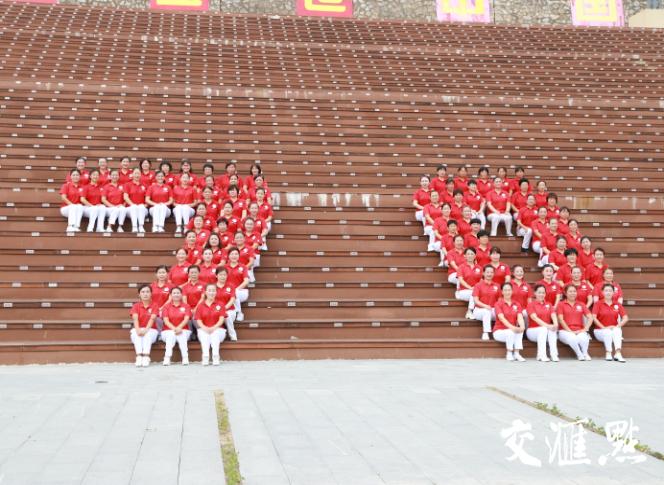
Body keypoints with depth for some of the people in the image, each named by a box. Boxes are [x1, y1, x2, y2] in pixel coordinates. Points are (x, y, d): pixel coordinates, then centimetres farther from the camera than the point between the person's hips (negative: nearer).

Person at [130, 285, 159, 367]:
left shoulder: (154, 306, 1)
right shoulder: (136, 306, 4)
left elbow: (152, 319, -15)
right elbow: (135, 319, -13)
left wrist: (146, 330, -33)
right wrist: (138, 330, -33)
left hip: (151, 330, -1)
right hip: (138, 329, 1)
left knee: (148, 334, -35)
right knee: (137, 334, -33)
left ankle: (146, 356, -45)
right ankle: (139, 356, -44)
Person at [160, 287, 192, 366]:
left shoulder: (186, 306, 8)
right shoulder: (166, 306, 8)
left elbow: (186, 319, -7)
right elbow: (166, 320, -5)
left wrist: (179, 327, -26)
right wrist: (174, 328, -23)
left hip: (183, 330, 0)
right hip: (168, 330, 0)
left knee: (182, 335, -34)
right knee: (171, 335, -34)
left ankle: (185, 357, -42)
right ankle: (167, 358, -46)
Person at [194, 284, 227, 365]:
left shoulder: (220, 305, 6)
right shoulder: (200, 305, 8)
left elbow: (221, 319, -4)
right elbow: (198, 320, 0)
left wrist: (214, 327, -21)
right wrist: (205, 328, -20)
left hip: (218, 329, 0)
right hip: (204, 330, 0)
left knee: (215, 333, -35)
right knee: (204, 334, -34)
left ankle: (216, 357, -47)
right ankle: (205, 357, -48)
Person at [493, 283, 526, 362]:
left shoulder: (516, 304, 6)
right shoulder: (498, 304, -7)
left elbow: (520, 317, -11)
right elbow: (501, 318, -22)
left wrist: (522, 326, -34)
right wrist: (512, 327, -39)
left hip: (513, 330, 3)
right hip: (499, 331, -3)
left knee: (520, 330, -30)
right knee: (511, 332, -35)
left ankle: (516, 353, -29)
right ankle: (509, 354, -19)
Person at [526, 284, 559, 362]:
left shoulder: (549, 304, 13)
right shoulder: (531, 304, -2)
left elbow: (553, 315, -5)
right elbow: (535, 318, -18)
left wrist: (555, 324, -28)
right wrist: (547, 325, -31)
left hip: (547, 331, 3)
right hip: (533, 330, -3)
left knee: (553, 329, -30)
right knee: (543, 329, -35)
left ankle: (554, 355, -38)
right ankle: (541, 355, -39)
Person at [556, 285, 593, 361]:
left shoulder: (581, 305, 17)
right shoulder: (561, 304, 8)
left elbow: (590, 318, 8)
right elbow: (561, 320, -2)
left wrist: (584, 329, -7)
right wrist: (570, 331, -12)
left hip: (579, 331, 2)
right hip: (566, 331, -2)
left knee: (583, 338, -34)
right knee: (572, 338, -38)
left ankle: (585, 353, -8)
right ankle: (579, 354, -16)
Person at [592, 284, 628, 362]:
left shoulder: (617, 305, 9)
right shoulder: (598, 304, 1)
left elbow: (625, 318, 1)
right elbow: (594, 318, -10)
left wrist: (617, 326, -15)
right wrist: (604, 327, -19)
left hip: (614, 330, 2)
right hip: (600, 331, -2)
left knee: (617, 330, -32)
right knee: (608, 332, -35)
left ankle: (618, 353, -45)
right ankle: (608, 354, -35)